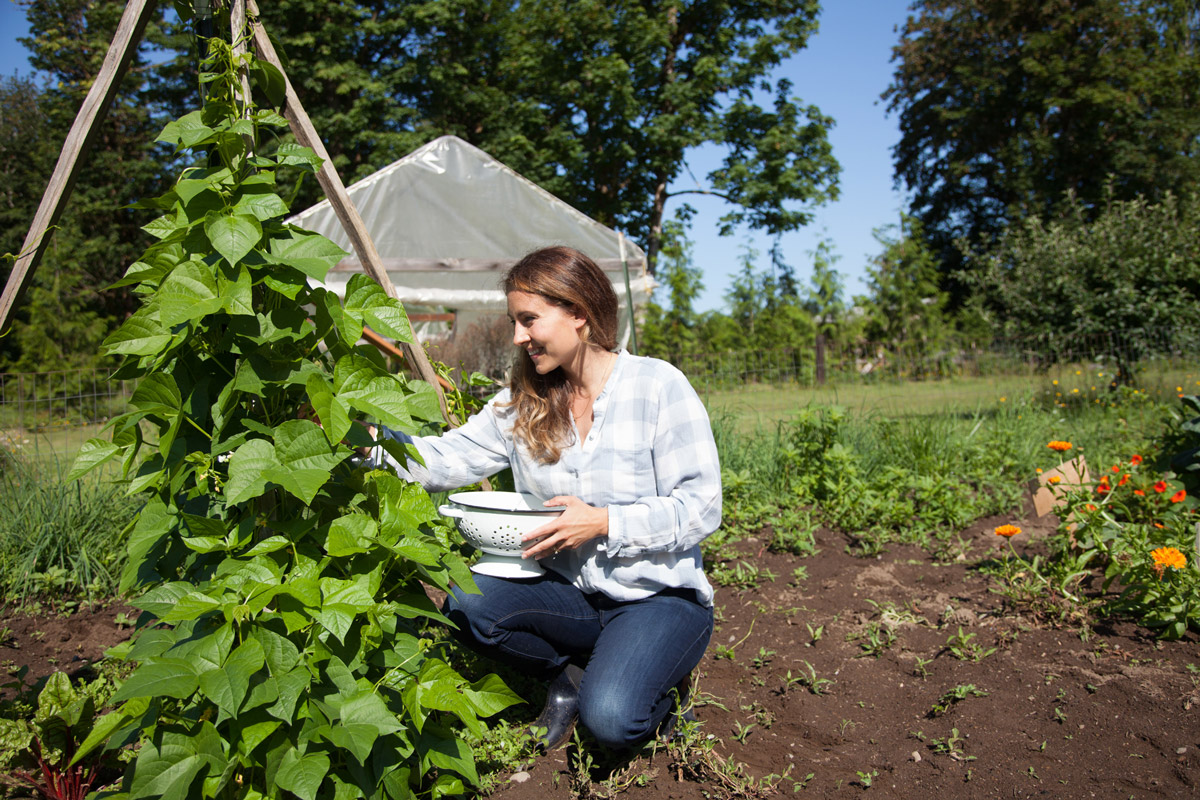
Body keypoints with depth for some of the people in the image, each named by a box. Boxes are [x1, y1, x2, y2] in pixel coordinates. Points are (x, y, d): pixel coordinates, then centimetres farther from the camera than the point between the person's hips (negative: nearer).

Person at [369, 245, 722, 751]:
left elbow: (700, 508, -13)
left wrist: (605, 522, -23)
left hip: (659, 596, -4)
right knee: (465, 605, -21)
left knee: (609, 720, -28)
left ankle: (659, 679, 8)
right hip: (570, 592, 5)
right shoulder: (522, 402, 4)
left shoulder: (658, 387, -11)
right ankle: (573, 674, 5)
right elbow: (447, 459, -4)